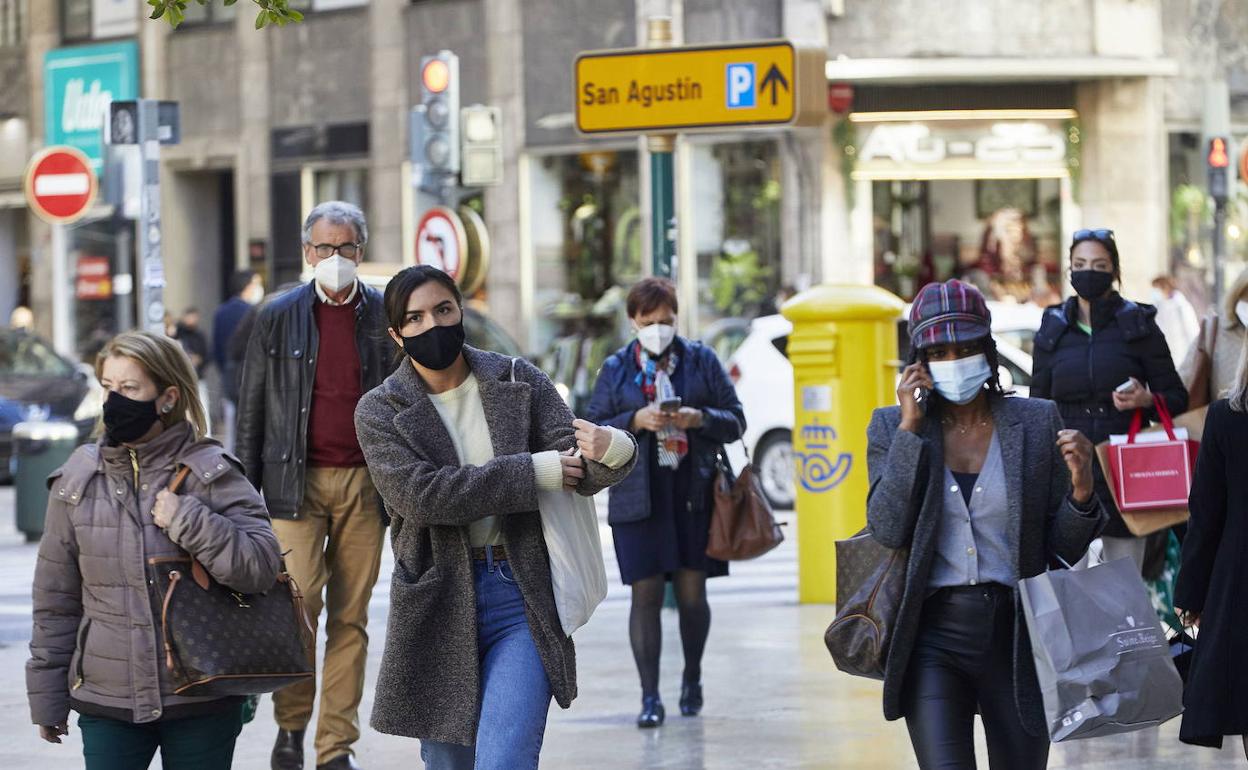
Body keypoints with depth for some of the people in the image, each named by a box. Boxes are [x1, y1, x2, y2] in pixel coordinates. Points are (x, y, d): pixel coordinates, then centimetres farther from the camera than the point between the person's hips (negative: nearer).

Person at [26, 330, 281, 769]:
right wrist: (48, 698, 11)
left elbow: (263, 567, -11)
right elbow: (55, 600, 10)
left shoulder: (211, 474, -4)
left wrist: (188, 520, -20)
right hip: (106, 701, 2)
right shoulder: (78, 482, 4)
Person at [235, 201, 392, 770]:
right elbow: (252, 410, 7)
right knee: (299, 603, -11)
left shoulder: (385, 316, 7)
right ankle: (290, 723, 10)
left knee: (351, 616, 2)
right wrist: (247, 488, 1)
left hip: (365, 484, 1)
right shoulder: (279, 317, 5)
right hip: (297, 482, -1)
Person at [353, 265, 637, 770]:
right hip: (439, 603, 1)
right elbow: (421, 494, -15)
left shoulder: (518, 382, 4)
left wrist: (612, 451, -34)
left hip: (521, 592, -1)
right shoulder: (381, 411, 0)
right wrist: (534, 472, -17)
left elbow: (573, 461, -7)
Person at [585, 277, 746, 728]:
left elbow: (736, 421, 7)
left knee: (692, 593, 5)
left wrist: (700, 418, -13)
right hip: (639, 497, -1)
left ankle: (692, 678, 26)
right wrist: (635, 421, -12)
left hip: (694, 495, 1)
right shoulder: (616, 369, 7)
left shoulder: (702, 361, 8)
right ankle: (650, 696, -2)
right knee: (646, 594, -4)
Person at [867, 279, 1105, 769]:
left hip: (1016, 635, 1)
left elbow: (1063, 548, 6)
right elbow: (887, 529, -9)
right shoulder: (893, 427, 5)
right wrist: (910, 429, -9)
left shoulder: (1036, 423, 5)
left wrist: (1081, 493, -15)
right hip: (934, 636, -1)